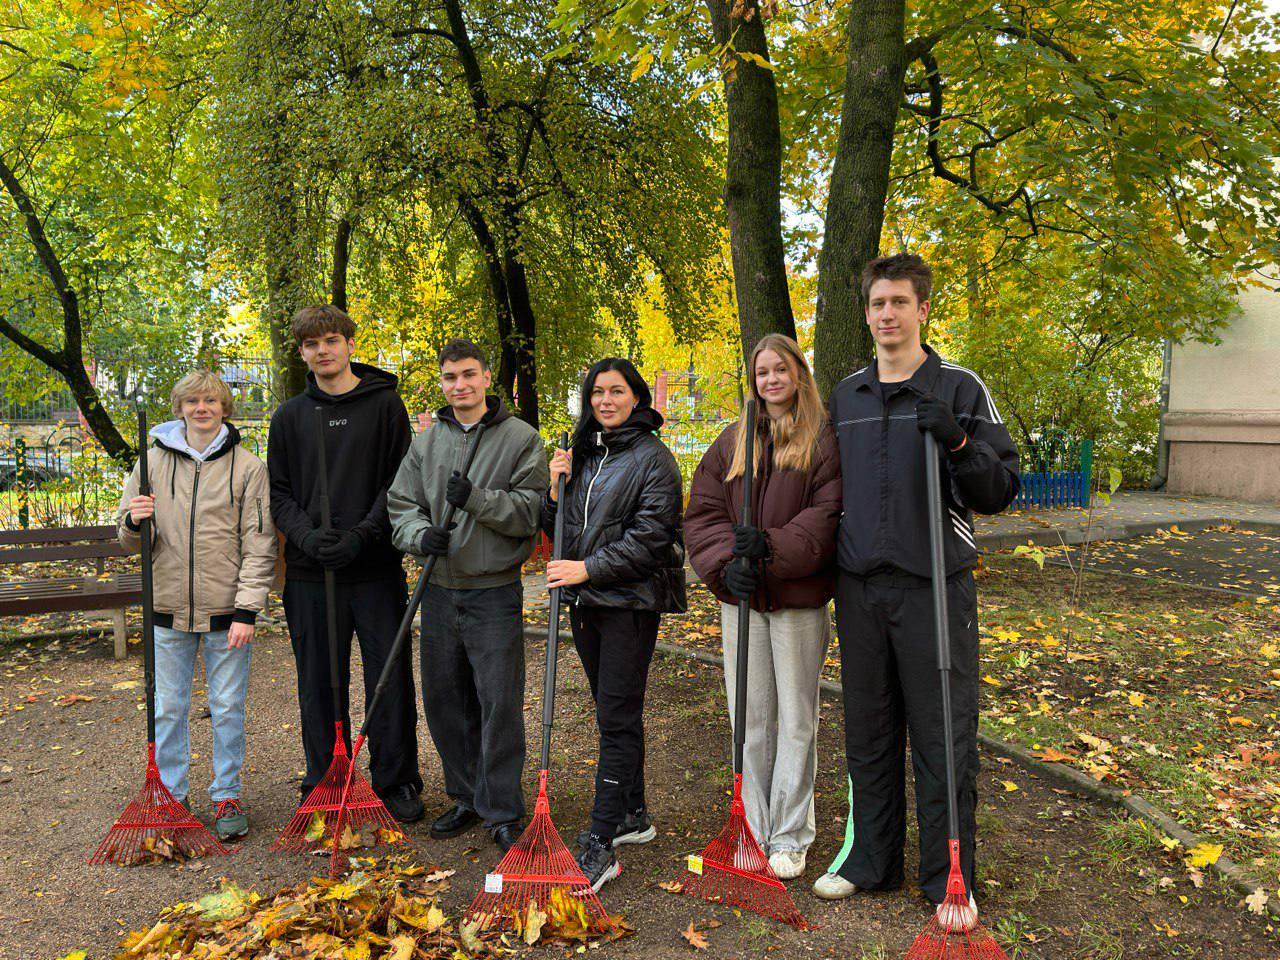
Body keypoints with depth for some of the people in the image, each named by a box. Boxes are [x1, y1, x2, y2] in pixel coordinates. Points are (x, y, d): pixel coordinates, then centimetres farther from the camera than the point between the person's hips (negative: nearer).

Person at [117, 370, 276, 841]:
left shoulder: (248, 467, -2)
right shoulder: (153, 462, 5)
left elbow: (259, 545, -4)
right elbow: (131, 543, 11)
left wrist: (247, 609, -11)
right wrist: (134, 523, -13)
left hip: (226, 610, -2)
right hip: (169, 608, 2)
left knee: (228, 708, 7)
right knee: (168, 707, 11)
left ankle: (227, 796, 21)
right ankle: (170, 794, 27)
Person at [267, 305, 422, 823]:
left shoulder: (385, 404, 2)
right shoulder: (290, 416, 9)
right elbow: (278, 492, 7)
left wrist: (361, 535, -16)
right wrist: (306, 535, -11)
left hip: (376, 568, -2)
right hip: (309, 572, 2)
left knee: (390, 678, 3)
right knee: (320, 683, 10)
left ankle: (396, 780, 18)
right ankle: (324, 783, 25)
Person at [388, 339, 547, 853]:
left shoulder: (521, 438, -3)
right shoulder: (426, 442, 10)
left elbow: (532, 509, -10)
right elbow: (400, 503, 10)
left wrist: (478, 498, -23)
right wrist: (420, 533, -11)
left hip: (494, 592, -5)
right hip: (439, 589, 5)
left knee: (499, 703, -3)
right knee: (444, 698, 13)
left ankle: (502, 812, 11)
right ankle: (466, 797, 30)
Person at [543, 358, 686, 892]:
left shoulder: (653, 457, -6)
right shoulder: (583, 456, 15)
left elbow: (649, 535, -15)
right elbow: (561, 532, 16)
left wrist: (589, 569, -19)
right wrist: (556, 489, -1)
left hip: (629, 602, -7)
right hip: (586, 602, 7)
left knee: (617, 718, -7)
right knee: (613, 713, 15)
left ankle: (600, 845, -6)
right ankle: (633, 815, 29)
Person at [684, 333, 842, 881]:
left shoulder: (824, 441, -1)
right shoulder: (733, 441, 10)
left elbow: (829, 515, -10)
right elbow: (702, 512, 5)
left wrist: (774, 547, -23)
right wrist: (726, 563, -11)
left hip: (799, 599, -3)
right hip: (740, 596, 3)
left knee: (796, 720, 6)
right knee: (750, 721, 10)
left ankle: (790, 837, 18)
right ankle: (755, 832, 23)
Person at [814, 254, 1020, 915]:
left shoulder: (959, 388, 0)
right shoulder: (844, 395, 13)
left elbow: (1000, 490, -4)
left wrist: (958, 443, -21)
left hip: (935, 584, -4)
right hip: (860, 586, 4)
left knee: (943, 734, 2)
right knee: (868, 734, 13)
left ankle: (948, 878, 17)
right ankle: (872, 860, 28)